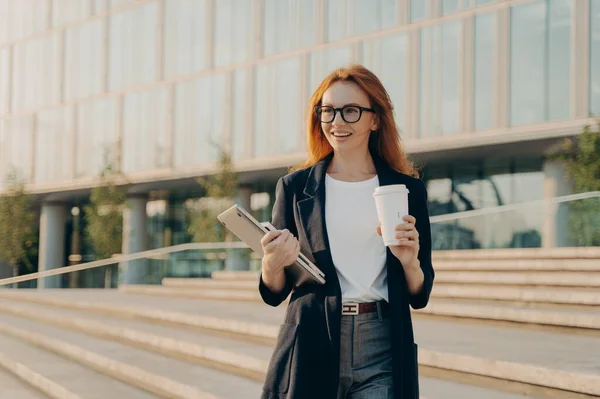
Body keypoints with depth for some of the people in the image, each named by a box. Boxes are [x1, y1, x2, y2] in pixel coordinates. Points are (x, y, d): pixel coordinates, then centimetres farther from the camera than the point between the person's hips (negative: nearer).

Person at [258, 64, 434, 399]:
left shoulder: (407, 189, 7)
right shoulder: (295, 187, 6)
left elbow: (420, 296, 8)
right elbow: (273, 294, 7)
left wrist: (409, 262, -12)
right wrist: (274, 264, -14)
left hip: (382, 353, 0)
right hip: (311, 350, 0)